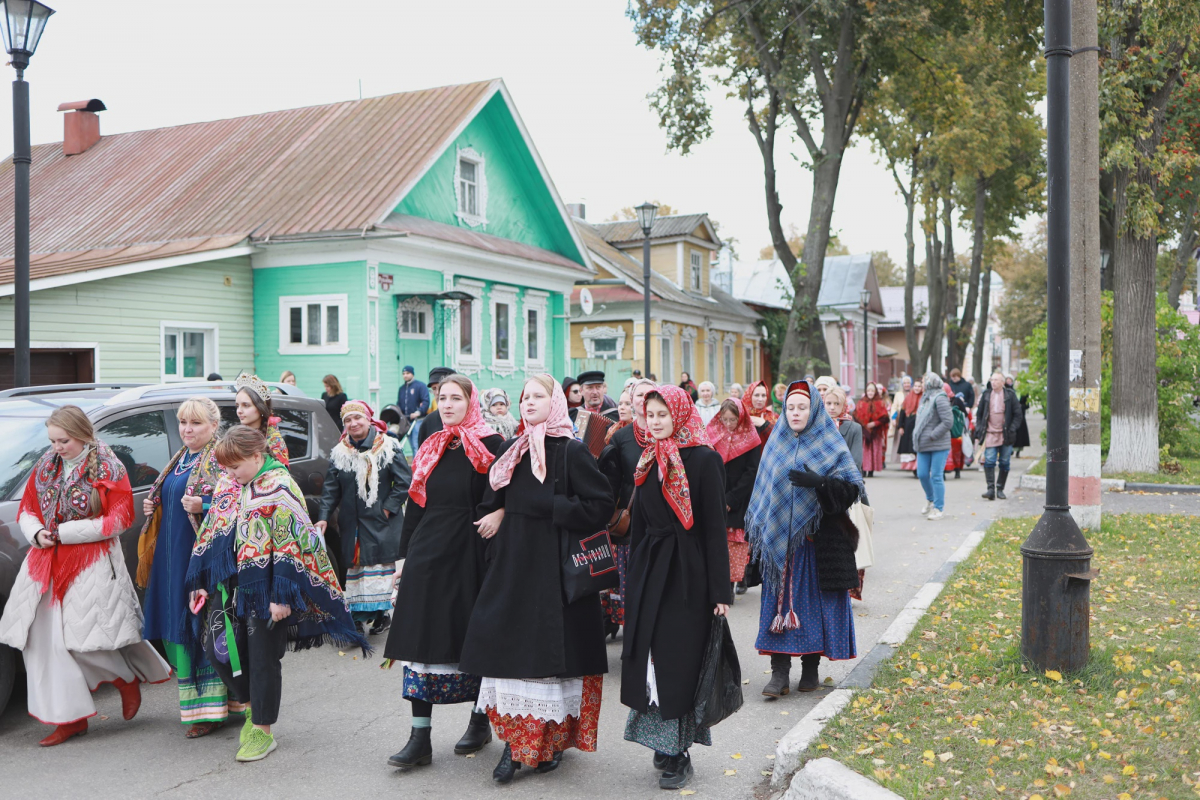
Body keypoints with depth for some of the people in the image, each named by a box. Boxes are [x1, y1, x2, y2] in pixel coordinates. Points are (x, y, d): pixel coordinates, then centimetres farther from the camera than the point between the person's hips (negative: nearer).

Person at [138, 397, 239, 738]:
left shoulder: (222, 459, -8)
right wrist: (153, 508, 11)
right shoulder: (180, 460, 18)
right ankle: (195, 699, 20)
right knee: (181, 626, 9)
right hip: (174, 555, 8)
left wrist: (203, 507, -26)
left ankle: (211, 706, -2)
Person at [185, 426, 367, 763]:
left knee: (262, 660, 2)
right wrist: (200, 582, 15)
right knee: (215, 649, 6)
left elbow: (290, 546, -18)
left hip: (264, 590, -7)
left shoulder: (279, 488, -13)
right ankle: (253, 706, 29)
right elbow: (211, 534, 18)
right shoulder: (232, 489, 11)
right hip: (230, 588, 7)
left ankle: (262, 731, 17)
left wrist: (281, 596, -21)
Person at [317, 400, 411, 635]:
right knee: (353, 567, 4)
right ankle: (358, 614, 10)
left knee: (379, 566, -1)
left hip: (380, 523, -3)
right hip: (351, 525, 3)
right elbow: (331, 489, 5)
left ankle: (381, 612, 7)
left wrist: (388, 509, -9)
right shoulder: (339, 453, 6)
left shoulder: (389, 447, -4)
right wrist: (323, 517, -6)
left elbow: (404, 482, -3)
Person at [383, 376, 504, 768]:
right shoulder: (431, 448, 13)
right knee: (421, 640, 0)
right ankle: (420, 738, 4)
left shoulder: (490, 446, -4)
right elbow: (415, 504, 16)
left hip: (469, 554, -5)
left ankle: (480, 721, 27)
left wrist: (491, 559, -12)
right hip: (426, 554, 5)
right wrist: (404, 555, 12)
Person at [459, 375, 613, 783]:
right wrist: (498, 516, -2)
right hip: (511, 564, 5)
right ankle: (515, 742, 10)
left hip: (554, 563, -5)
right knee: (510, 647, 3)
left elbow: (601, 505, -13)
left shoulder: (571, 451, -6)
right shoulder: (511, 450, 11)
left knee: (552, 648, 0)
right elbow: (491, 503, 19)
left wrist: (548, 507, -16)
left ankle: (553, 740, 15)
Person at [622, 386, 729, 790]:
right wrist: (634, 579, 12)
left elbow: (715, 527, -10)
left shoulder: (704, 460, -8)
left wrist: (720, 591, -13)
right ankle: (664, 745, 22)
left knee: (679, 660, -1)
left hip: (688, 573, -6)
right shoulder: (648, 461, 10)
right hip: (650, 572, 6)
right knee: (648, 658, 7)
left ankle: (677, 753, 10)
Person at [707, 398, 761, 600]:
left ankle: (739, 579, 6)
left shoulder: (750, 439, 0)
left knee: (739, 541, -2)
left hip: (741, 500, -1)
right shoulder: (712, 434, 6)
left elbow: (751, 472, -5)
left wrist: (732, 498, -11)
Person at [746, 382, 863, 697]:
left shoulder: (831, 445, -1)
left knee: (814, 599, 2)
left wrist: (819, 482, -26)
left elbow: (852, 488, -9)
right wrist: (759, 533, 12)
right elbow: (763, 491, 16)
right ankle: (779, 671, 0)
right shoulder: (776, 444, 10)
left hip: (818, 538, -3)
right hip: (779, 538, 3)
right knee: (780, 599, -1)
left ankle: (811, 666, 16)